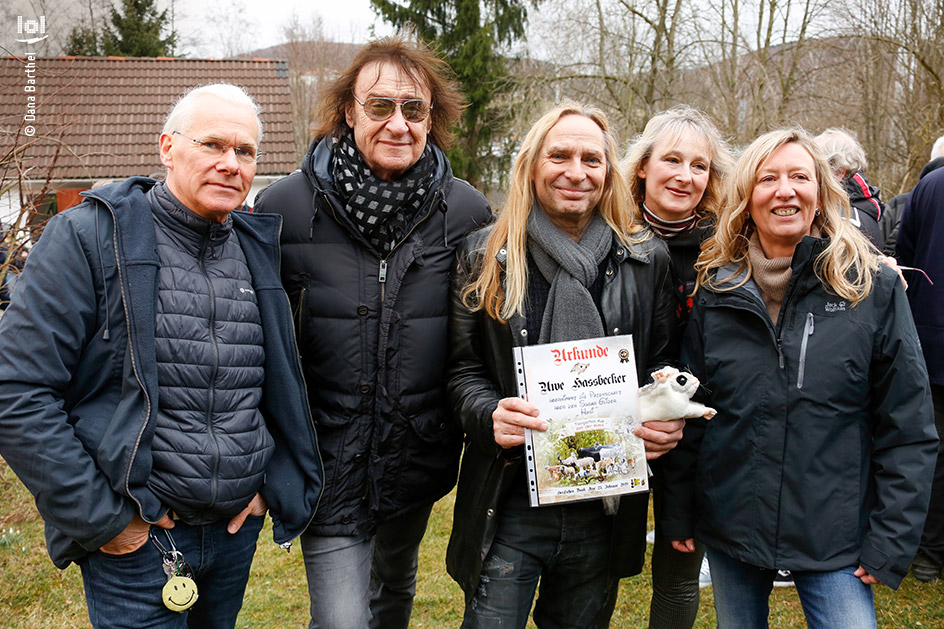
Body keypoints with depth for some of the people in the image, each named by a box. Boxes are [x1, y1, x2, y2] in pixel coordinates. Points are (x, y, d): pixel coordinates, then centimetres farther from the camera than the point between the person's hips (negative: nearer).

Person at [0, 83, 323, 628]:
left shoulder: (259, 250, 7)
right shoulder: (90, 237, -9)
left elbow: (284, 386, 18)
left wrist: (271, 482, 6)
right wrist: (99, 517, -14)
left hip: (238, 528, 5)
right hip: (136, 538, -5)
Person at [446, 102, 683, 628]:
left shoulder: (647, 260, 5)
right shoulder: (487, 256, 1)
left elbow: (662, 365, 10)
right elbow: (464, 369, 3)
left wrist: (666, 423, -10)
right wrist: (489, 414, -18)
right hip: (510, 502, -2)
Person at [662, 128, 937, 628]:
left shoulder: (873, 288, -6)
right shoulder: (716, 291, 0)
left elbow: (909, 429, -5)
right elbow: (687, 412, 6)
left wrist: (892, 540, -8)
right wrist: (678, 513, 5)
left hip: (835, 541, -2)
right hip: (728, 529, 3)